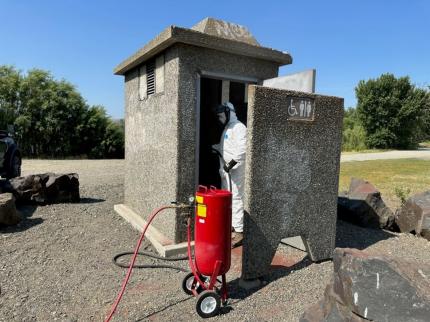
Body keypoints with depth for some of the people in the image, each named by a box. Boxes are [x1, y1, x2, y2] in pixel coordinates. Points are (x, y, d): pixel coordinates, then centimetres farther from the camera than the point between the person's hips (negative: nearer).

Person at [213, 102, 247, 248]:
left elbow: (242, 148, -23)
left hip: (234, 170, -10)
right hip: (225, 170, 10)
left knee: (236, 199, -9)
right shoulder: (227, 128, 20)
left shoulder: (238, 127, -11)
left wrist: (232, 163, -25)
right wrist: (213, 147, 16)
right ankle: (231, 226, 30)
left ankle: (239, 232, -3)